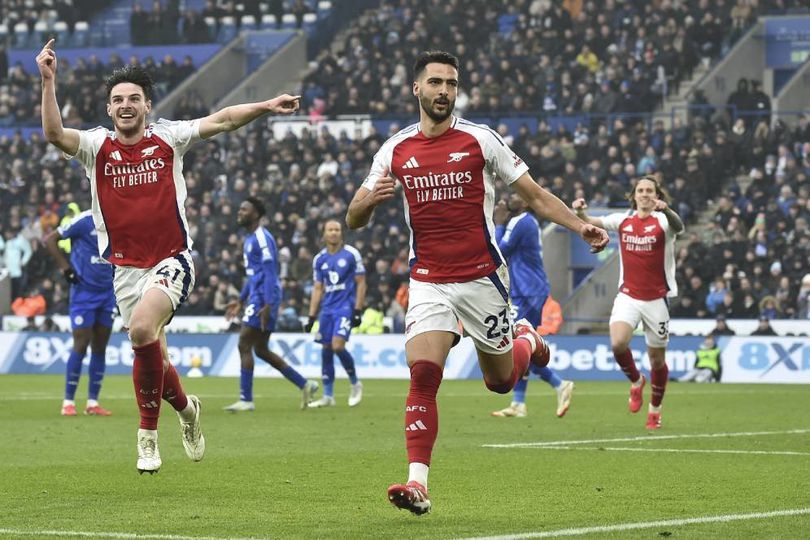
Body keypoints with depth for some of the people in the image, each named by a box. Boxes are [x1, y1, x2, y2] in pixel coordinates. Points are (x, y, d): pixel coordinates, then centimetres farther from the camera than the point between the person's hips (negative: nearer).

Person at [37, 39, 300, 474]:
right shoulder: (97, 146, 0)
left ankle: (148, 433, -12)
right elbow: (54, 133, -17)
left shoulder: (167, 138, 1)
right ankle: (184, 406, 42)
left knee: (142, 329, -27)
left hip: (171, 261, -3)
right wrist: (48, 82, -27)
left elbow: (222, 120, 2)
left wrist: (265, 107, -10)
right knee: (151, 355, 8)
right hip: (126, 267, 3)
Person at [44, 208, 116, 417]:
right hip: (83, 292, -5)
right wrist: (66, 268, -12)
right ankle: (68, 402, 3)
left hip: (107, 293, 5)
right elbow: (50, 239, -8)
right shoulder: (85, 221, -14)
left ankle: (93, 402, 11)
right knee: (81, 346, -6)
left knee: (100, 347, 5)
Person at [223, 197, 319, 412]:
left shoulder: (262, 238, -13)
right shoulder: (249, 239, 18)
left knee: (244, 345, -9)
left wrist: (267, 306, -24)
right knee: (261, 350, 12)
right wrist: (240, 301, 26)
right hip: (255, 297, 10)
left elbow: (270, 273, -19)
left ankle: (246, 400, -6)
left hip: (264, 299, -10)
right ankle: (305, 385, 17)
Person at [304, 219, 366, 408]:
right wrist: (311, 317, 9)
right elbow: (317, 289, 14)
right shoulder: (319, 259, 9)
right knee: (326, 349, 3)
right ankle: (328, 396, 10)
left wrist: (358, 311, -9)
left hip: (346, 306, -5)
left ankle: (355, 384, 4)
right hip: (327, 308, 5)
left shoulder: (351, 254, -3)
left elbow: (361, 283, -2)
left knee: (338, 346, -19)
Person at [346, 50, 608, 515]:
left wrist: (581, 226, -14)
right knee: (423, 374, -19)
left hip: (482, 279, -1)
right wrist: (371, 198, -14)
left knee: (501, 381, 11)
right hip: (428, 282, 1)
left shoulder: (480, 140, -3)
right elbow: (354, 220, 9)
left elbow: (534, 194, 0)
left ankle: (527, 340, 46)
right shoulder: (396, 150, 4)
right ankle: (418, 485, -20)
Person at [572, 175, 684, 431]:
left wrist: (666, 210, -52)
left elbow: (678, 226, -29)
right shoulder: (623, 220, 4)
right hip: (628, 296, 2)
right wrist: (580, 212, -28)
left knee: (657, 358, 6)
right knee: (618, 343, -23)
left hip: (656, 299, -1)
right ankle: (636, 381, 8)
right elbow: (591, 222, -5)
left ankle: (655, 408, 29)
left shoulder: (662, 220, -7)